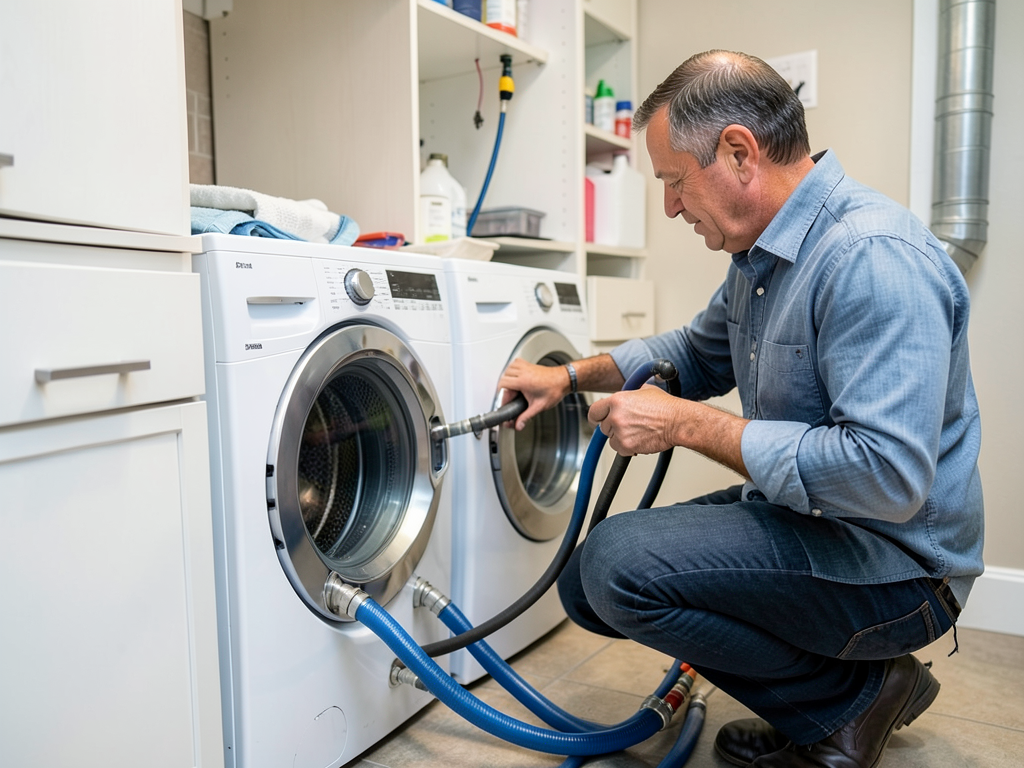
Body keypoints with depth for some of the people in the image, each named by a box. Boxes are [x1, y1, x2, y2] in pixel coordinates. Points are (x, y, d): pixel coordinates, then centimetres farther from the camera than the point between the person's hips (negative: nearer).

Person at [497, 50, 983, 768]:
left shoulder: (876, 257, -26)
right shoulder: (760, 254, 6)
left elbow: (888, 475, -32)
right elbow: (699, 351, 21)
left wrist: (688, 424, -26)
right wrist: (571, 375, 10)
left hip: (894, 562, -9)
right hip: (798, 515, 9)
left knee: (619, 563, -25)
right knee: (589, 580, 6)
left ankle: (853, 696, -2)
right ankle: (813, 707, 13)